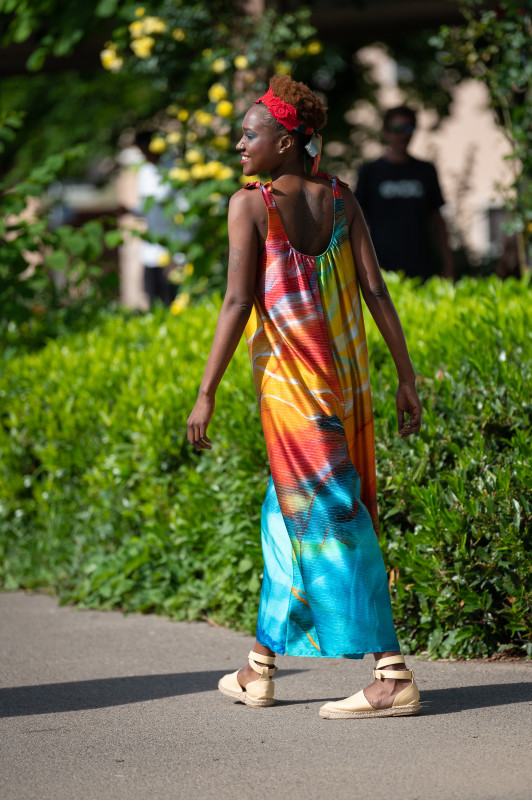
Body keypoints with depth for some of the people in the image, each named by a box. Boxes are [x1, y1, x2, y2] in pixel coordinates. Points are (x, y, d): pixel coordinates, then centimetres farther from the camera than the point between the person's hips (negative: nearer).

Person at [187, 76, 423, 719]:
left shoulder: (250, 203, -8)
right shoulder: (340, 198, 7)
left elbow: (238, 301, -14)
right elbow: (376, 290, 3)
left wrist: (206, 395, -11)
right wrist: (406, 376, 5)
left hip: (290, 379, -7)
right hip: (346, 378, 7)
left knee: (328, 520, -7)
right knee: (289, 514, 16)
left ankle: (393, 674, -12)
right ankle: (260, 666, 23)